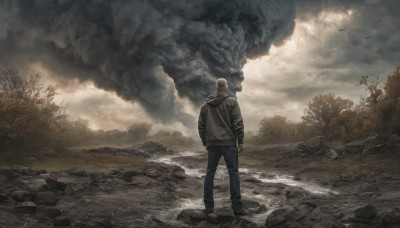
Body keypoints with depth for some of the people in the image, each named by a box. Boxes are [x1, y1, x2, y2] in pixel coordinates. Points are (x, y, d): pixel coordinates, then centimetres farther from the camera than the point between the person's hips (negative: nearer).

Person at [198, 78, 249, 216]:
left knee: (210, 173, 9)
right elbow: (238, 123, -8)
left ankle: (208, 205, 10)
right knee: (233, 173, -2)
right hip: (228, 143, -4)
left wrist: (205, 143, 20)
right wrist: (240, 142, -2)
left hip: (212, 144, 4)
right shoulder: (231, 102, -2)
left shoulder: (206, 105, 11)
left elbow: (201, 126, 13)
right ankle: (237, 206, -3)